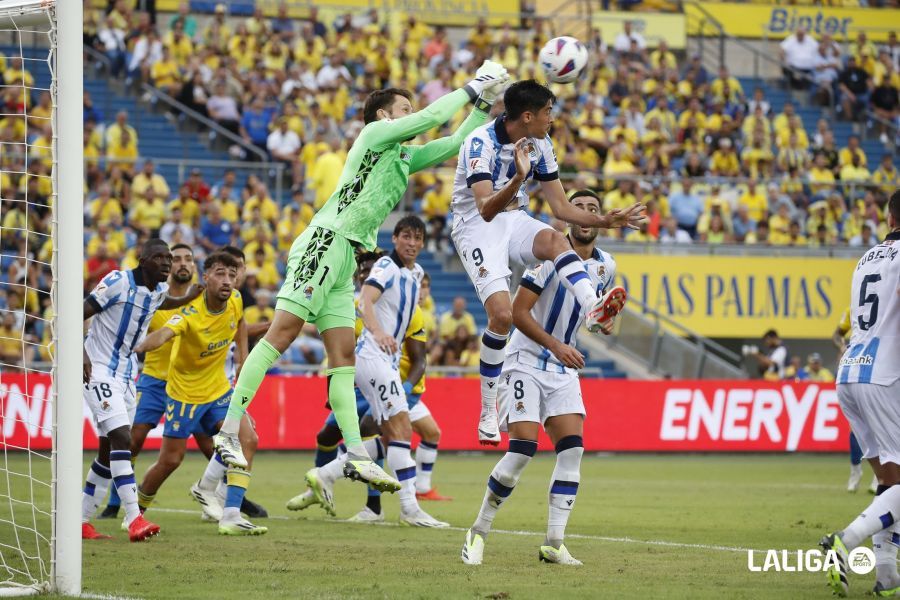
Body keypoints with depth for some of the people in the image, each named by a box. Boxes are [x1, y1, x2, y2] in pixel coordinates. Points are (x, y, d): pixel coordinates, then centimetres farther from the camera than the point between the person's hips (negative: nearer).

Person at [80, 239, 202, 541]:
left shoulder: (159, 290, 7)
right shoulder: (118, 282, -16)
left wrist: (190, 297, 20)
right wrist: (81, 355, -27)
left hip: (125, 374, 9)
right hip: (98, 369, -9)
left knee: (109, 449, 10)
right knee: (121, 437, -21)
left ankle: (82, 520, 20)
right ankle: (134, 519, -28)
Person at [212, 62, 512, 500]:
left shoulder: (405, 156, 25)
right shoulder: (375, 133, 2)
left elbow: (455, 143, 31)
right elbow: (431, 117, -8)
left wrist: (484, 106, 21)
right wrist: (471, 88, 3)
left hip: (345, 258, 10)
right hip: (326, 242, -10)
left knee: (343, 354, 4)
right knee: (282, 332, -16)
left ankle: (356, 456, -1)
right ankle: (229, 431, -21)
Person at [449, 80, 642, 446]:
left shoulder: (540, 144, 1)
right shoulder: (481, 142, -21)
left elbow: (561, 207, 7)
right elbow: (486, 209, -33)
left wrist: (606, 221, -5)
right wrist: (518, 178, -49)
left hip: (514, 219, 5)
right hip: (476, 227, -5)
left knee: (554, 238, -30)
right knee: (502, 314, -21)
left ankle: (592, 309, -53)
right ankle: (487, 413, -8)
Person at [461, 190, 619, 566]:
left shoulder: (605, 267, 6)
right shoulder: (550, 254, -14)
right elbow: (518, 312, -16)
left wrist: (604, 321, 0)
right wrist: (555, 345, -25)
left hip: (564, 370, 6)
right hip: (526, 362, -6)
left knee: (572, 448, -8)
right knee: (523, 449, -16)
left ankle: (554, 544, -5)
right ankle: (478, 532, -1)